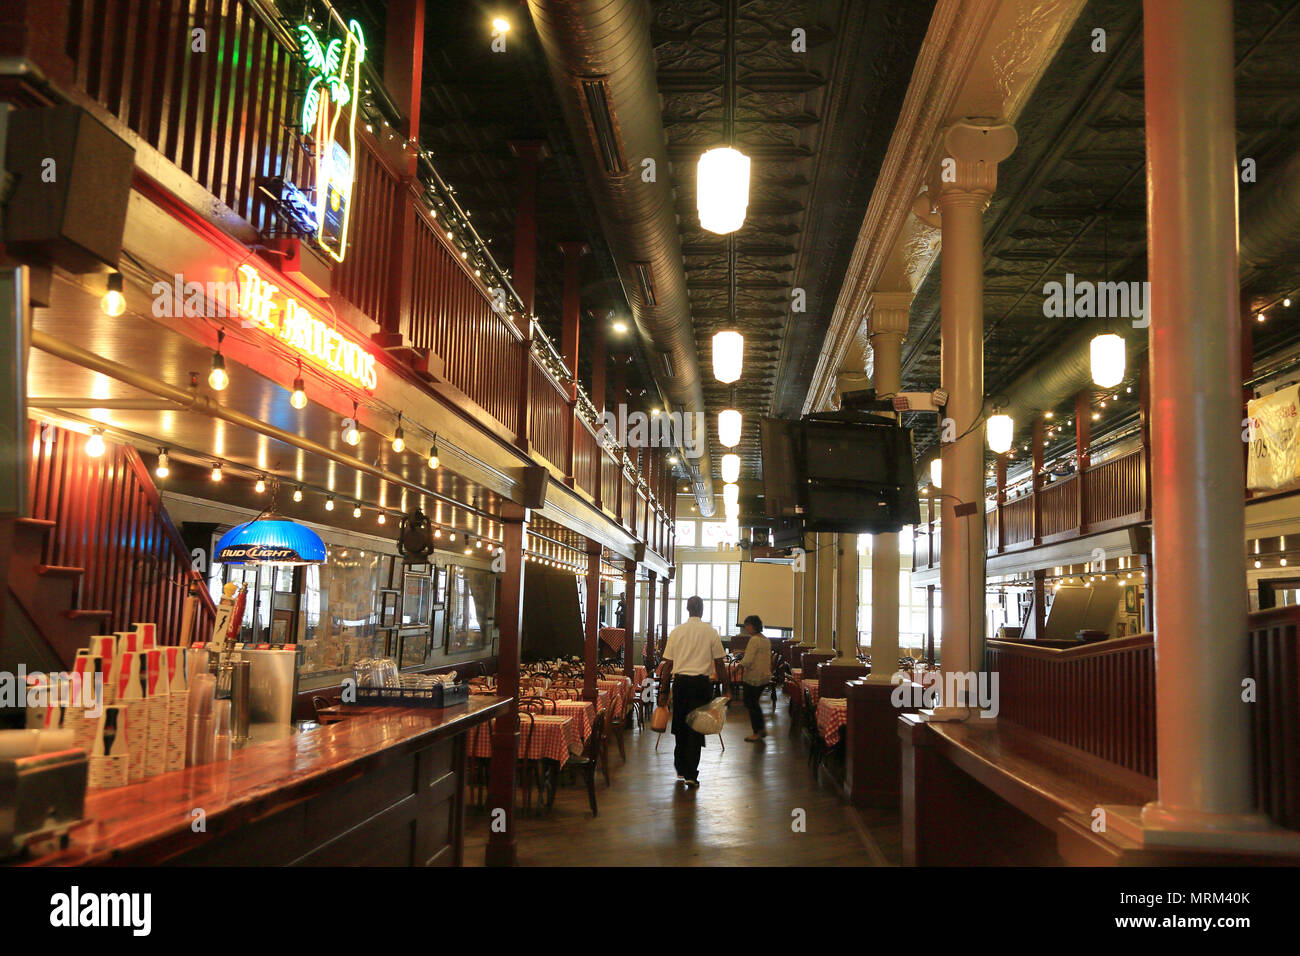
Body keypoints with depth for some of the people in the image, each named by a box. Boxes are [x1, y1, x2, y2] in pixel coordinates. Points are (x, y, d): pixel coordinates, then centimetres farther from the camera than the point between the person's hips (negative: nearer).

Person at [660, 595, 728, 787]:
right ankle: (691, 775, 1)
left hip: (680, 681, 2)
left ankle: (680, 771, 23)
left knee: (680, 727, 14)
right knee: (696, 727, 2)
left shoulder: (676, 631, 2)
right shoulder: (711, 632, -1)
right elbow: (719, 664, 1)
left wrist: (663, 689, 11)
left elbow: (668, 664, 3)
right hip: (701, 682, -2)